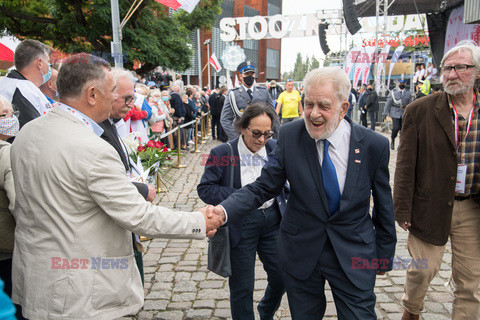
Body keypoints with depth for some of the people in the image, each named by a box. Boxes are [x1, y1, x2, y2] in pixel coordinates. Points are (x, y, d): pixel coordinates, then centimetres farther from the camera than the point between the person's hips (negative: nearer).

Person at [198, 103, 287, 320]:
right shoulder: (221, 154, -10)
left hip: (273, 219, 4)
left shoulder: (275, 148, 0)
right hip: (241, 224, -3)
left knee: (282, 276, 14)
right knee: (242, 286, 9)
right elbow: (205, 189, -10)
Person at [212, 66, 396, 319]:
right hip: (301, 251, 1)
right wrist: (224, 210, -26)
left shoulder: (374, 145, -12)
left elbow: (384, 205, -1)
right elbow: (264, 187, -10)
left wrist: (384, 255, 8)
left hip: (354, 254, 0)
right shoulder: (289, 136, -12)